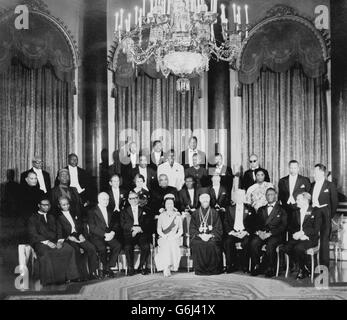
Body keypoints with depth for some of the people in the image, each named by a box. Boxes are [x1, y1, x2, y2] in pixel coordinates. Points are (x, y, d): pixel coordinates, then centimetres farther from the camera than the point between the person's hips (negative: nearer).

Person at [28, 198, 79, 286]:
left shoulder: (51, 217, 27)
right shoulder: (33, 219, 10)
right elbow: (33, 235, -3)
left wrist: (59, 241, -4)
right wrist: (47, 242, -16)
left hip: (54, 241, 5)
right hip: (40, 242, -4)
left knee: (69, 249, -25)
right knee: (46, 254, -39)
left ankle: (68, 277, -25)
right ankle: (49, 280, -33)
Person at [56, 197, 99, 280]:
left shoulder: (74, 214, 23)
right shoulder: (58, 217, 7)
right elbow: (59, 233, 1)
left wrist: (81, 235, 1)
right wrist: (69, 237, -13)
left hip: (79, 236, 4)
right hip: (69, 239, -4)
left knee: (91, 248, -22)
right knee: (76, 250, -34)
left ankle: (93, 273, -20)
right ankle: (84, 275, -31)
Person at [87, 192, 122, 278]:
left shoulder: (110, 211, 20)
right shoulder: (92, 212, 1)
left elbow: (116, 224, 15)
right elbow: (92, 228, -9)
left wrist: (112, 232, -8)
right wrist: (105, 234, -17)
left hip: (109, 235, 5)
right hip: (96, 236, -4)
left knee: (118, 245, -25)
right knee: (102, 248, -34)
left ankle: (107, 267, -15)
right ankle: (106, 267, -13)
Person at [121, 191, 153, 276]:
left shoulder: (144, 210, 18)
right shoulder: (124, 212, 17)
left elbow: (148, 224, 5)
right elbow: (123, 224, 3)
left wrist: (140, 228, -12)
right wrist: (133, 228, -14)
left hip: (142, 233, 0)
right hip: (129, 235, 0)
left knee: (146, 246, -29)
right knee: (127, 247, -30)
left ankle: (142, 266, -11)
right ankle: (130, 268, -15)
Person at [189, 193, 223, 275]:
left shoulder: (214, 213, 13)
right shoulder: (195, 214, 15)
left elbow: (219, 229, 6)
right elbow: (192, 229, 8)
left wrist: (210, 235, -12)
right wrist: (200, 235, -11)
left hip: (211, 237, -1)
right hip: (198, 237, 1)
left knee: (212, 244, -33)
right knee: (197, 244, -31)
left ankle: (212, 268, -21)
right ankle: (200, 269, -22)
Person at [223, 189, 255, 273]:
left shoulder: (250, 209, 14)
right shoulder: (229, 208, 17)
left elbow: (253, 224, 6)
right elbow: (225, 223, 8)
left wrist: (246, 232, -12)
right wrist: (232, 232, -10)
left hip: (245, 233, -1)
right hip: (232, 233, 1)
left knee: (246, 242, -32)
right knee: (227, 242, -29)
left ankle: (244, 265, -19)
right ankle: (233, 265, -19)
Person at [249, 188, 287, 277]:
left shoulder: (282, 209, 10)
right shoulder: (261, 209, 24)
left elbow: (283, 226, -2)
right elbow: (256, 223, 15)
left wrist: (270, 233, -14)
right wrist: (259, 232, -8)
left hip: (276, 235, -3)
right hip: (261, 234, 3)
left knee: (270, 244, -35)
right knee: (253, 243, -28)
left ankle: (270, 269, -22)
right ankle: (256, 266, -20)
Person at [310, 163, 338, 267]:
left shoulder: (330, 186, 0)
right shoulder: (312, 185, 15)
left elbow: (334, 202, 2)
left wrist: (331, 216, 1)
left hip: (324, 216, -4)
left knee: (324, 241, -4)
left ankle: (324, 266, 3)